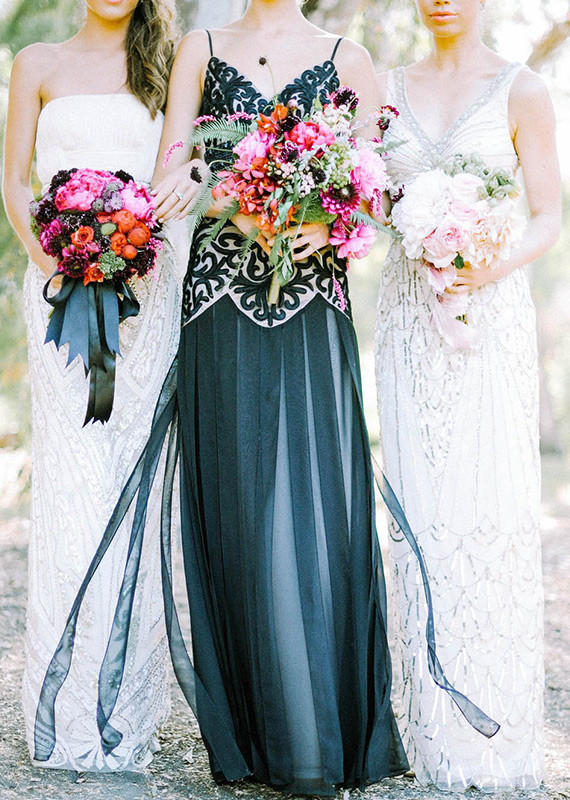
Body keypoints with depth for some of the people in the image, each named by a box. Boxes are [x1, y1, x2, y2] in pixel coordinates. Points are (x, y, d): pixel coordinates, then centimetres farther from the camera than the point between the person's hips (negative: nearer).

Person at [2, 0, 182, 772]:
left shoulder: (165, 66, 12)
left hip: (145, 287, 1)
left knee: (136, 479, -1)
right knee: (69, 481, -5)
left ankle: (127, 704, 7)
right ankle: (68, 710, 0)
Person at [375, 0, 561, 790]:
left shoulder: (520, 90, 1)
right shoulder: (390, 88, 12)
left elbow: (549, 216, -1)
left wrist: (495, 267, -19)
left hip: (491, 314, -3)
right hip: (407, 315, 3)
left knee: (491, 510, -6)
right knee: (421, 511, 2)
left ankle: (499, 735, 2)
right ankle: (436, 732, 9)